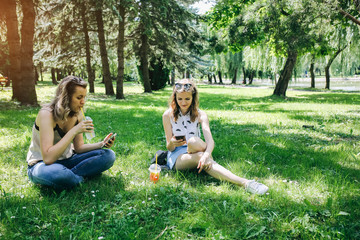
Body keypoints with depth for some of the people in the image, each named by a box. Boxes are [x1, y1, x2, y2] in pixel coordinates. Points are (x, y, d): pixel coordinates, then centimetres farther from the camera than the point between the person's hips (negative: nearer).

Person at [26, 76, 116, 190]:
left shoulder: (78, 114, -3)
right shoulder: (47, 114, -23)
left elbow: (78, 147, 5)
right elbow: (48, 158, -32)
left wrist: (102, 144, -13)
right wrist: (74, 131, -33)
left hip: (66, 160, 7)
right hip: (41, 164, -6)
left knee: (108, 155, -11)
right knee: (56, 173, -44)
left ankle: (68, 175, -18)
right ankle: (81, 179, -13)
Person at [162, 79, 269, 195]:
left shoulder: (200, 115, -1)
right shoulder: (168, 115, -1)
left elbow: (210, 140, -18)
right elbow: (169, 148, -1)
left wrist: (206, 155, -41)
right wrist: (172, 143, -27)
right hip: (177, 156, -1)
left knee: (193, 142, -36)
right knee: (199, 156, -36)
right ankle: (244, 183, -47)